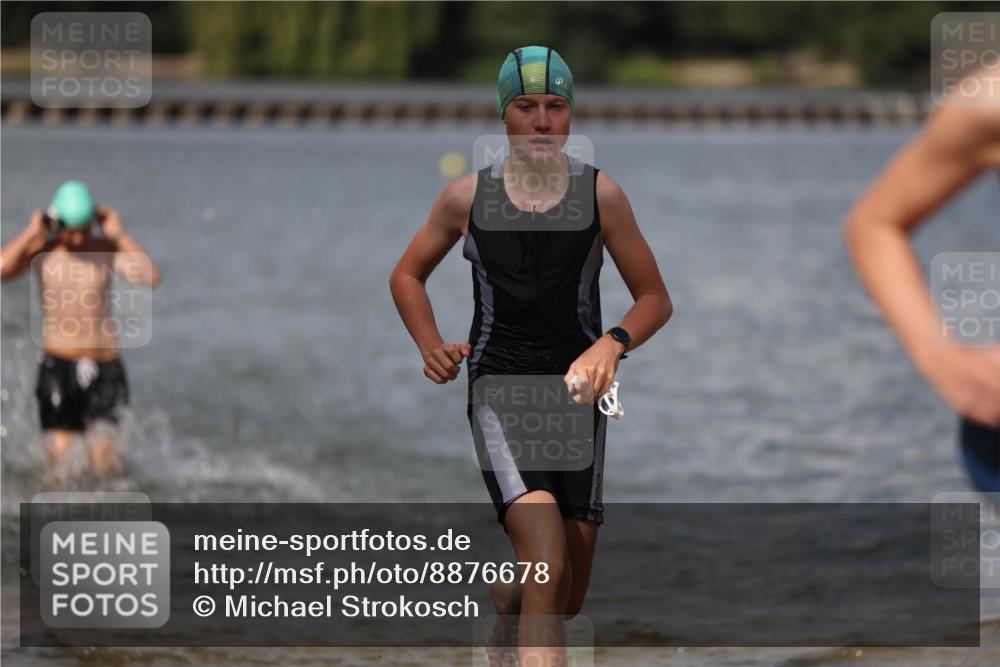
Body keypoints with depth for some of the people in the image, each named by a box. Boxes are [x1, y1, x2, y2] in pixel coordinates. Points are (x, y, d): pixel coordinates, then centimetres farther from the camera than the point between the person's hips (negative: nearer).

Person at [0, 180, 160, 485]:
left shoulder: (107, 248, 0)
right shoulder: (42, 251, -3)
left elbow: (150, 277, -14)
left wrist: (119, 234, -12)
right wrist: (31, 233, -13)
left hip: (105, 367, 1)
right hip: (59, 365, -1)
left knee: (107, 466, -6)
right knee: (60, 472, -4)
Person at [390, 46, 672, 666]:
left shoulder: (601, 195, 0)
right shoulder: (467, 197, 1)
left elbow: (656, 299, 6)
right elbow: (407, 276, 17)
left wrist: (611, 346, -15)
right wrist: (433, 349, 0)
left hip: (577, 389, 2)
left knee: (568, 596, 8)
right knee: (548, 561, -24)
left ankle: (508, 597, 42)